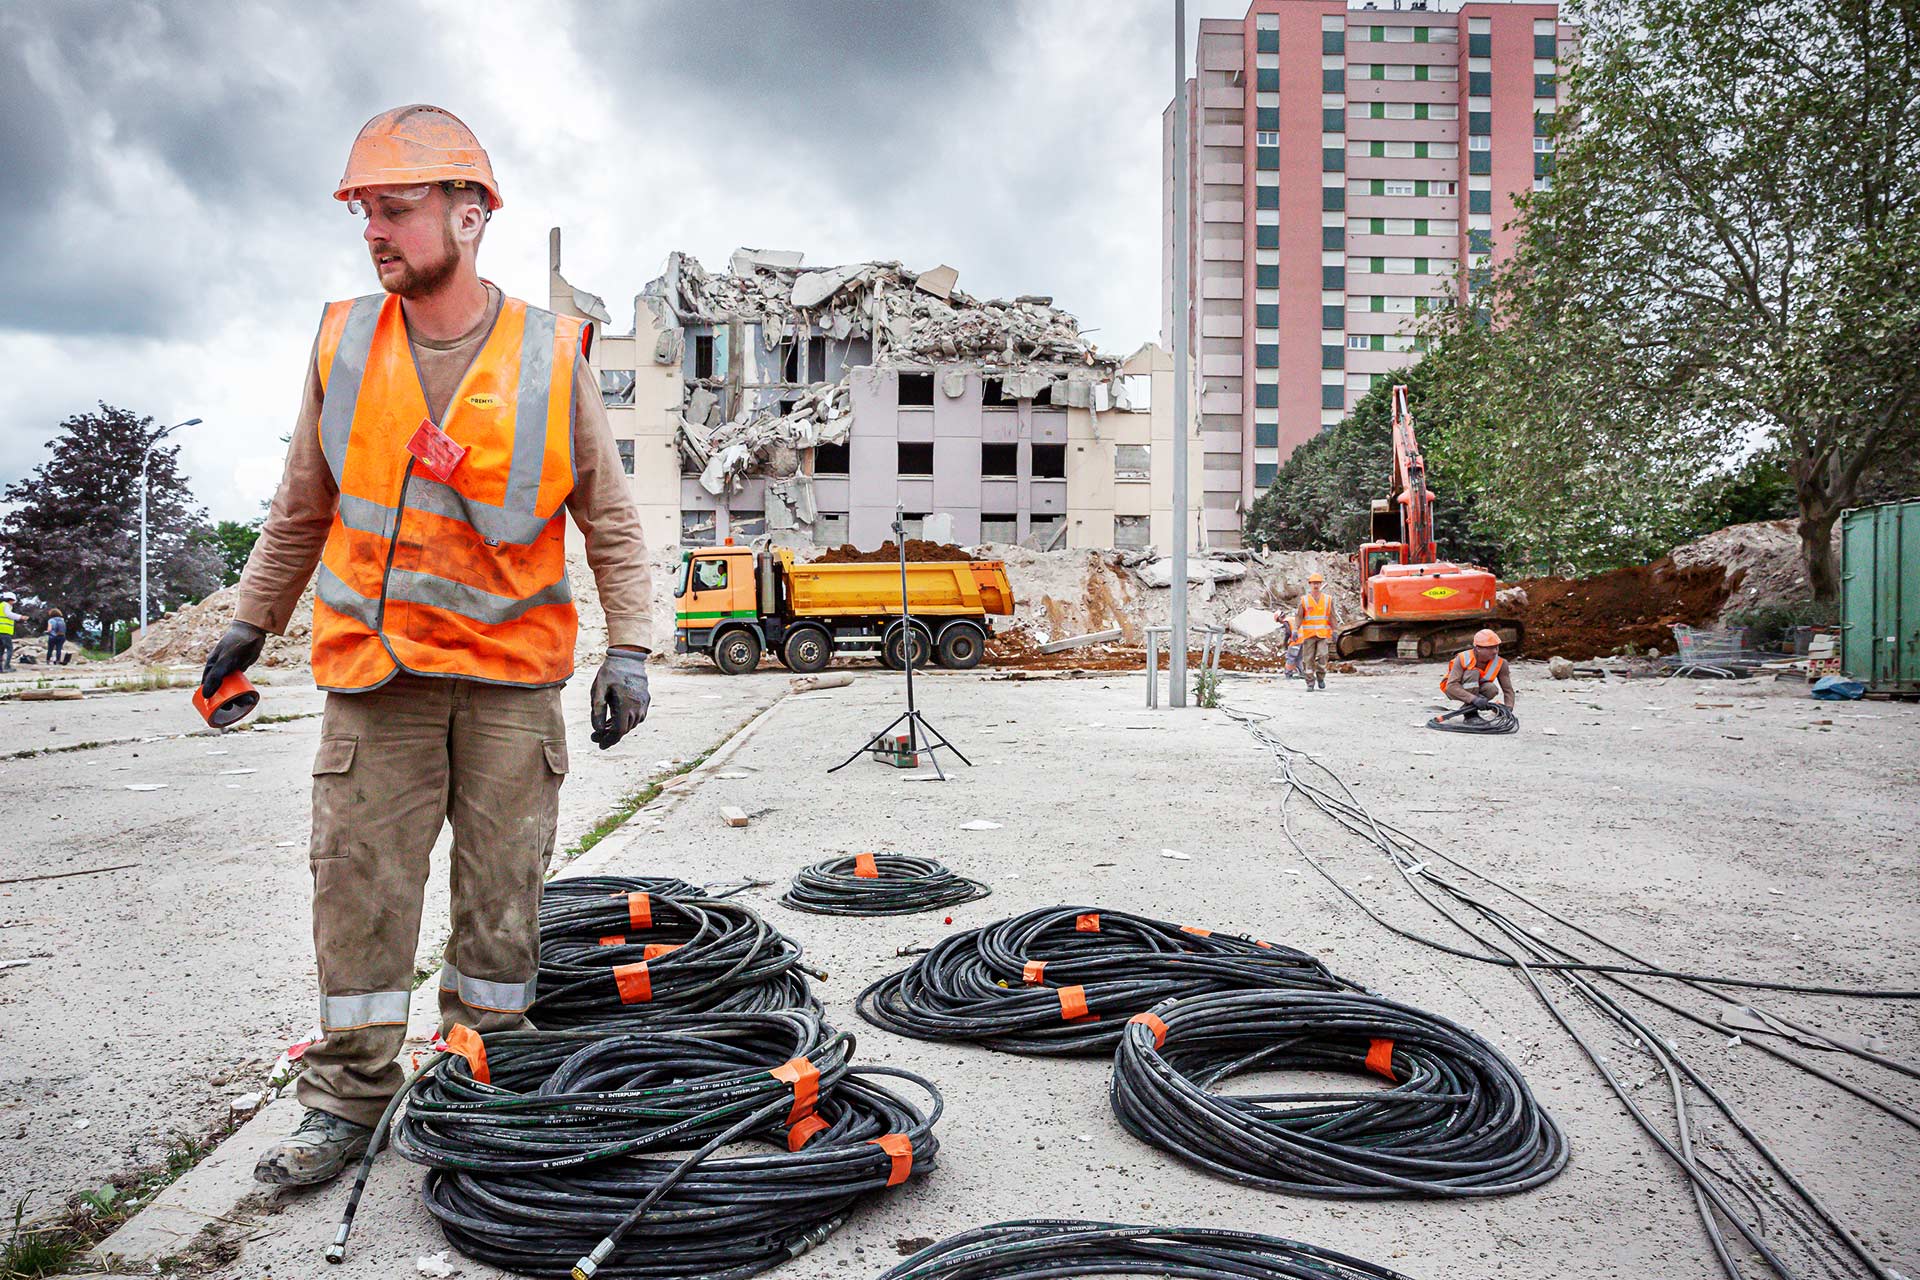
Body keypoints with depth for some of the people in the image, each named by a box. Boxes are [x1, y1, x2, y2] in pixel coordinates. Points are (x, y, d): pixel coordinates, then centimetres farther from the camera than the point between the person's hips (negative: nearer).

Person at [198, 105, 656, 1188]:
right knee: (360, 883, 3)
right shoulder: (343, 345, 5)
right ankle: (351, 1098, 19)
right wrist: (252, 623, 20)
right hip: (375, 671, 2)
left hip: (512, 674, -2)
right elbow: (302, 511, 17)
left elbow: (611, 518, 2)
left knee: (503, 892, 5)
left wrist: (629, 647, -7)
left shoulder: (551, 354, -2)